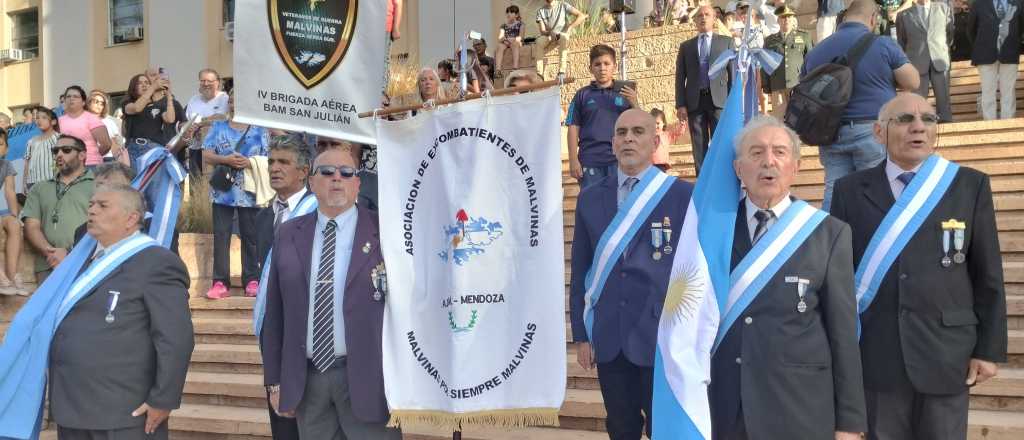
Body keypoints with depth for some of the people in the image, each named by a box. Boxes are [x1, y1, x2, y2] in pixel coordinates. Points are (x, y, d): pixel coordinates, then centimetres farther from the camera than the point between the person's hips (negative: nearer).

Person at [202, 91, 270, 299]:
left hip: (250, 192, -1)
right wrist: (226, 159, -14)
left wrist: (250, 162, -14)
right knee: (221, 236, 0)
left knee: (250, 236, 3)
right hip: (223, 191, 1)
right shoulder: (217, 128, 11)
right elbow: (206, 156, 3)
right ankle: (220, 282, 2)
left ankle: (252, 281, 8)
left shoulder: (259, 130, 8)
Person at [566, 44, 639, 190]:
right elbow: (573, 129, 6)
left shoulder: (624, 93, 8)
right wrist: (573, 160, -1)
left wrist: (634, 104, -10)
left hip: (619, 159, 1)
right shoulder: (582, 95, 7)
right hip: (590, 160, 0)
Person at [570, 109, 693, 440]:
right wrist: (581, 335, 5)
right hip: (607, 340, 3)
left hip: (664, 339, -3)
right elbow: (580, 271, 8)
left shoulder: (684, 195, -4)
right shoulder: (590, 198, 7)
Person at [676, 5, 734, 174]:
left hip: (719, 99, -1)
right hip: (695, 101, 1)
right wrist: (680, 104, -1)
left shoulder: (726, 42, 13)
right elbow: (680, 77, 10)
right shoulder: (686, 46, 16)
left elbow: (733, 72, 7)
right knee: (699, 146, 2)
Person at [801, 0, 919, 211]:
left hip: (831, 132, 4)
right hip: (873, 130, -4)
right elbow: (912, 82, -2)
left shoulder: (816, 51, 8)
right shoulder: (883, 44, -6)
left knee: (834, 191, 5)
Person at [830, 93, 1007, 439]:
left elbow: (988, 274, 3)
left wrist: (989, 349, 0)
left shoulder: (970, 185, 3)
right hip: (875, 354, 0)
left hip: (946, 353, 0)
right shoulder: (851, 190, 3)